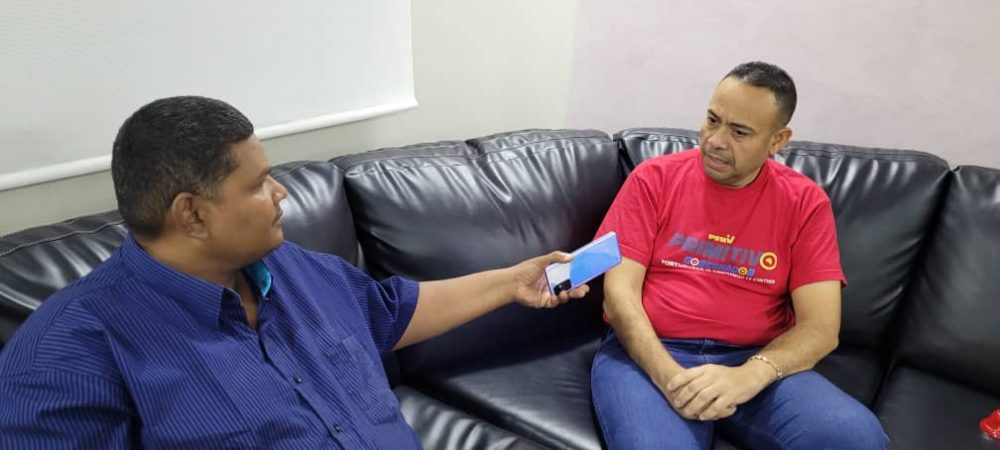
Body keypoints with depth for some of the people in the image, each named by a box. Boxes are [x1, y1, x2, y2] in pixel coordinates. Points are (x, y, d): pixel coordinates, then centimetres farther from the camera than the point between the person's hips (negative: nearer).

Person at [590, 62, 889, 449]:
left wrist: (749, 374, -22)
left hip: (755, 362, 3)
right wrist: (669, 376, -20)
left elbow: (820, 327, -2)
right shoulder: (654, 178, 2)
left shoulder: (805, 202, 4)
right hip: (649, 353, -2)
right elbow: (619, 292, -4)